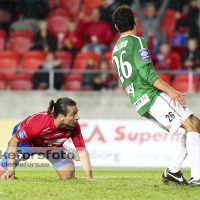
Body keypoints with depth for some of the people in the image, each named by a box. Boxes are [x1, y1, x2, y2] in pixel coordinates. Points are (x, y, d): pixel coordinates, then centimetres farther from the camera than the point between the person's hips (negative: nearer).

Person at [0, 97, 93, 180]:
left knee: (69, 177, -4)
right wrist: (10, 169, -33)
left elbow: (82, 151, -22)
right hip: (26, 142, -4)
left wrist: (89, 178, -30)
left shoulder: (74, 126, -31)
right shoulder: (38, 122, -43)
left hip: (52, 145, 4)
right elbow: (14, 140, -31)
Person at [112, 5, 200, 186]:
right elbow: (146, 73, -16)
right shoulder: (136, 41, -4)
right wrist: (170, 90, -21)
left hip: (139, 102, 9)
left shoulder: (116, 51, 22)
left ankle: (173, 171, 5)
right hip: (152, 95, -9)